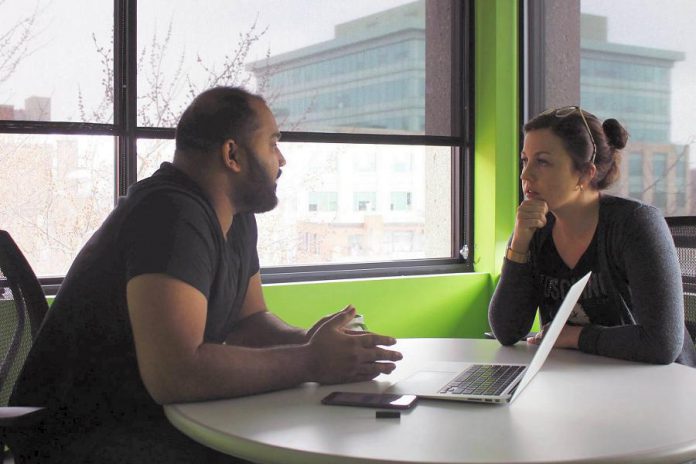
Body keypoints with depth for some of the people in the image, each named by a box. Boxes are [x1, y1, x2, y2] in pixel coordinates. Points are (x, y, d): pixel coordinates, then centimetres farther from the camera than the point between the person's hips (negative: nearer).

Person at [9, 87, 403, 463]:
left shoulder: (236, 217, 6)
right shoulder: (173, 215, -24)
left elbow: (248, 320, 13)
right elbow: (173, 373, -32)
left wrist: (307, 343, -9)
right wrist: (309, 363, -24)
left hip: (159, 418, 9)